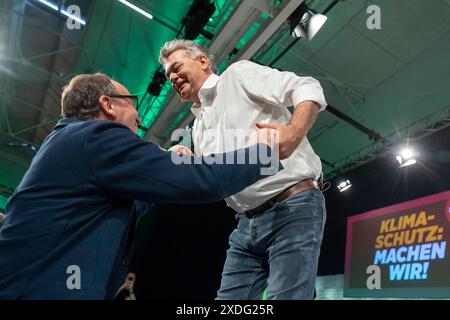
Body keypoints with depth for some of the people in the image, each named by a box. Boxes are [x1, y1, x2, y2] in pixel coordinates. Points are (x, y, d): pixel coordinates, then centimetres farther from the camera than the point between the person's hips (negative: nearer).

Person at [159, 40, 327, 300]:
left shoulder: (239, 74, 1)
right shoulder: (199, 127, 22)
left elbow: (308, 88, -8)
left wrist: (294, 133, -28)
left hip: (293, 208, -7)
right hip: (247, 222, 8)